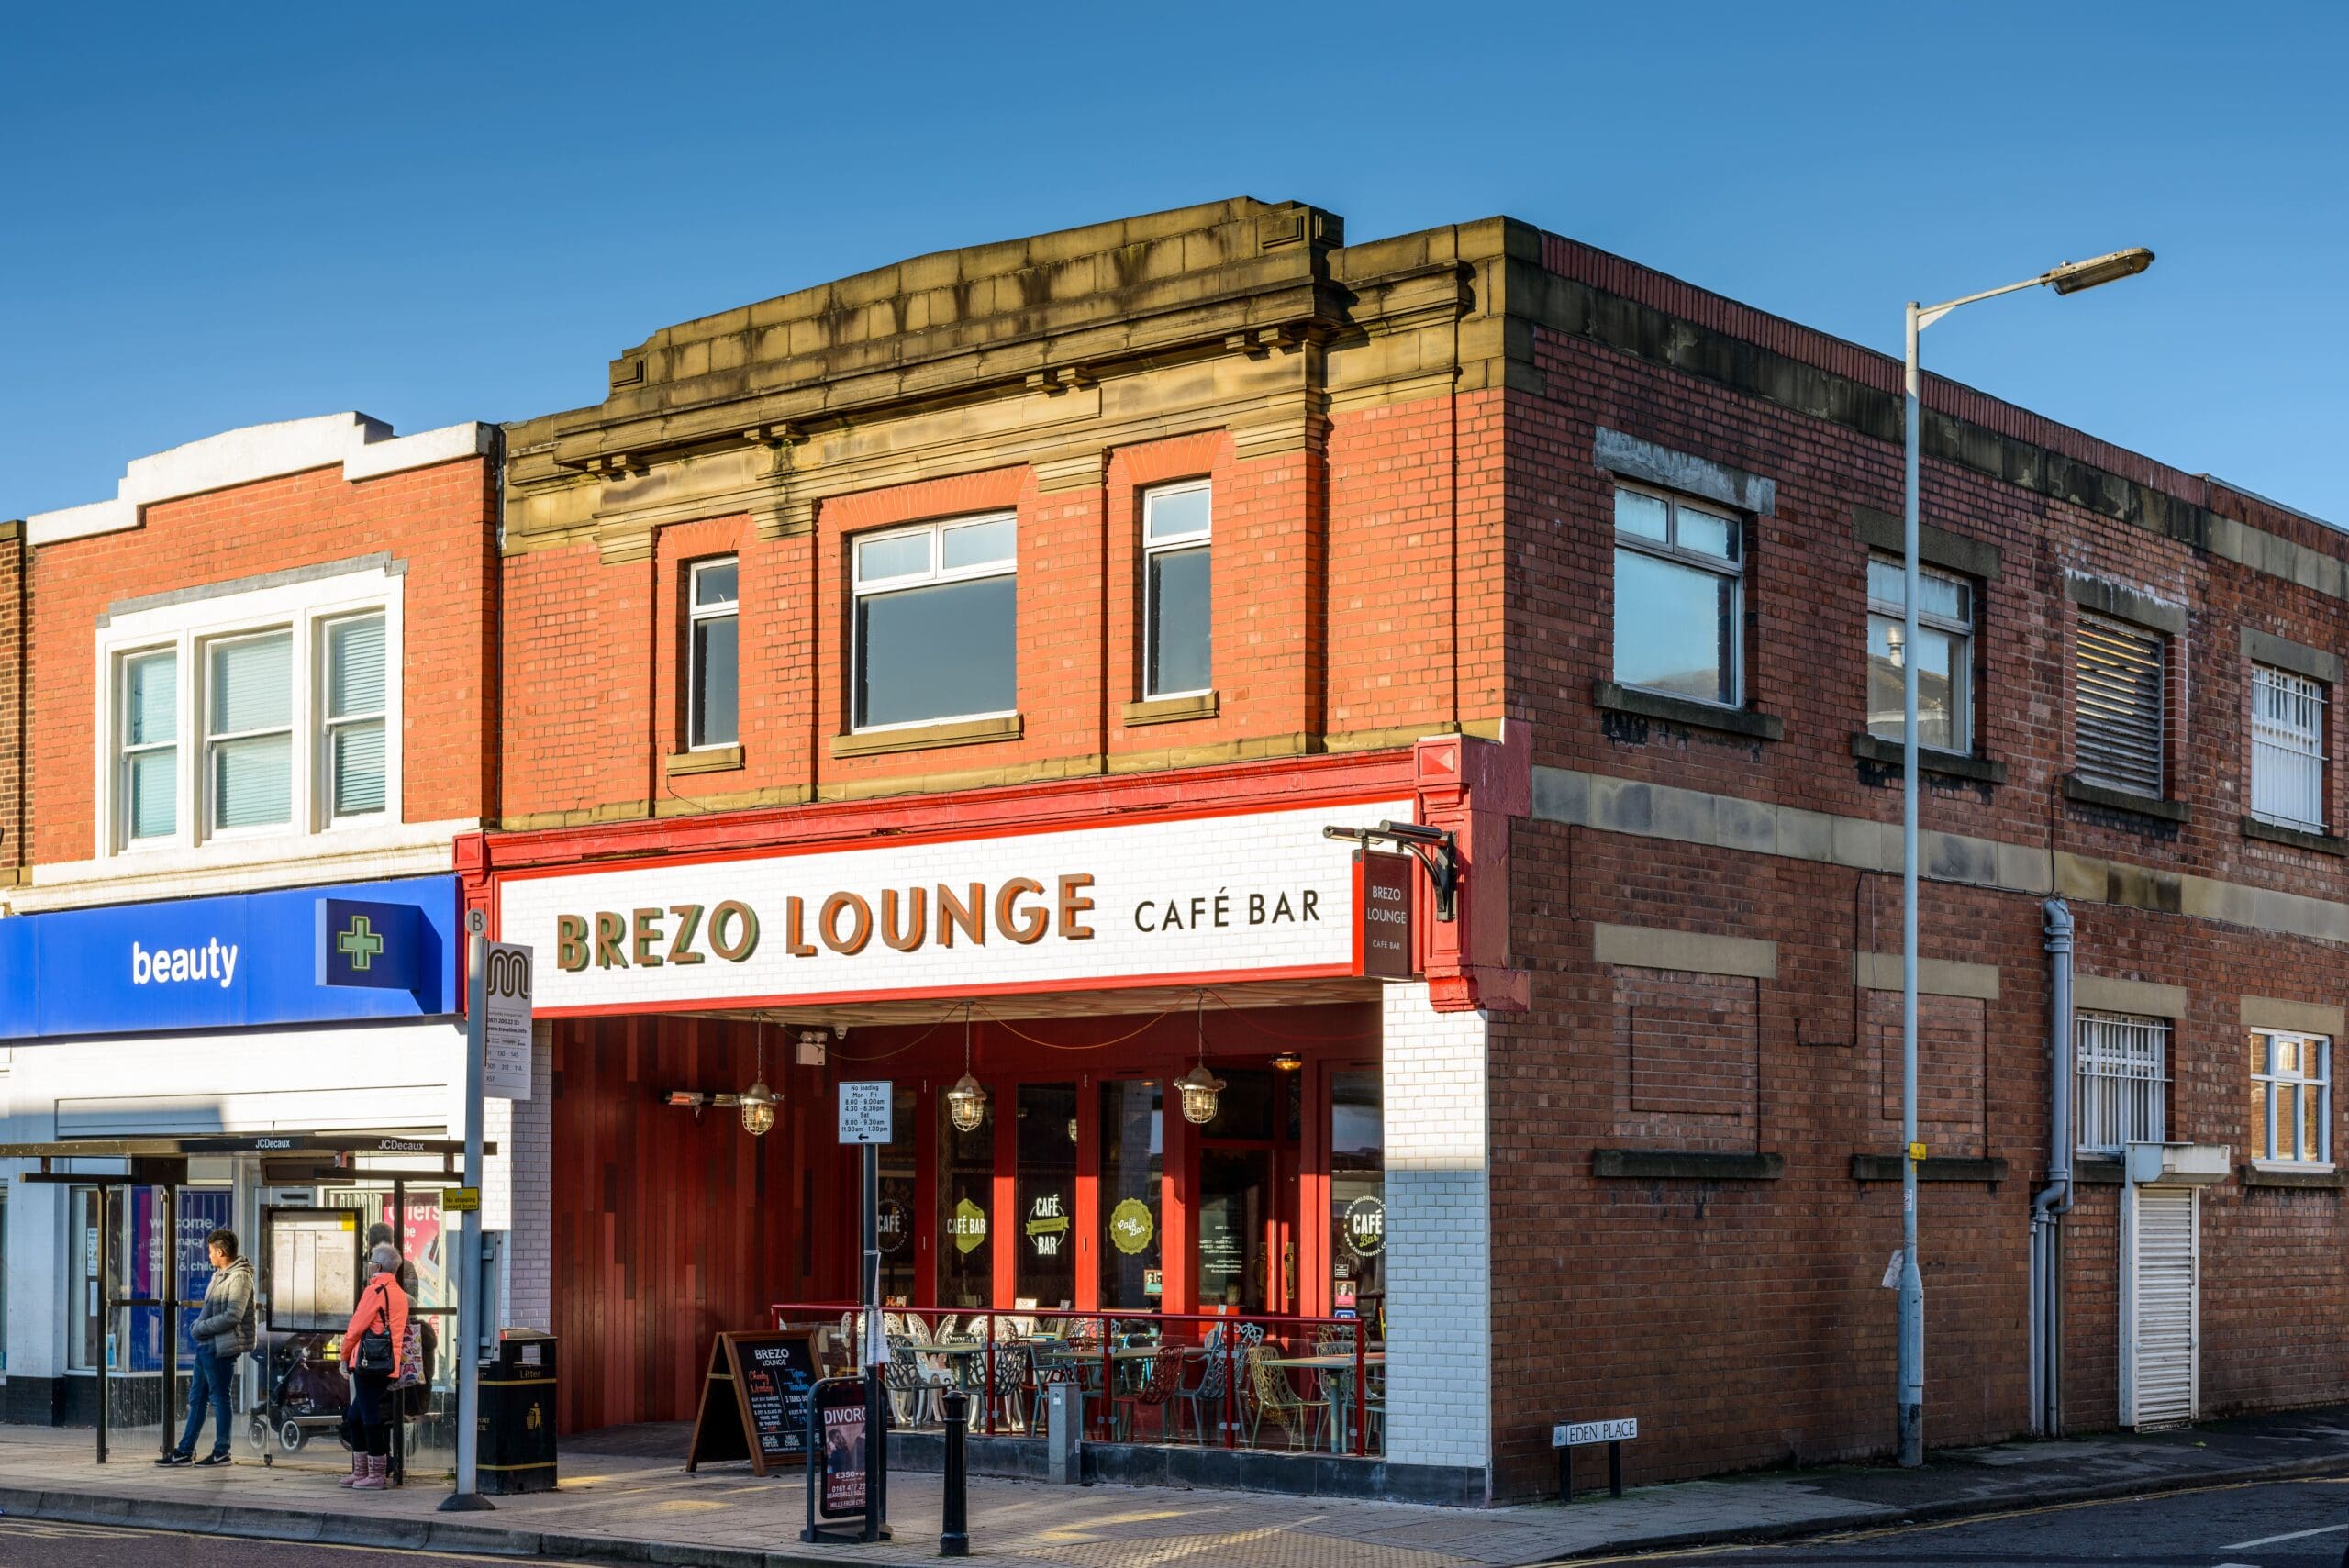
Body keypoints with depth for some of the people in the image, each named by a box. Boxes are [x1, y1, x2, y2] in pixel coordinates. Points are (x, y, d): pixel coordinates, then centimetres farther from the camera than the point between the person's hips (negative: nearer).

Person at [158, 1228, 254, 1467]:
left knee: (219, 1398, -1)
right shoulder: (219, 1275, 17)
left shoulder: (240, 1277, -14)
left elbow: (232, 1316, -22)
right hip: (206, 1346, 10)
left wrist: (199, 1328, -15)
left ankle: (221, 1452, 7)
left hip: (221, 1348, -10)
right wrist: (198, 1326, 4)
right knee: (196, 1397, 11)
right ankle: (185, 1451, 16)